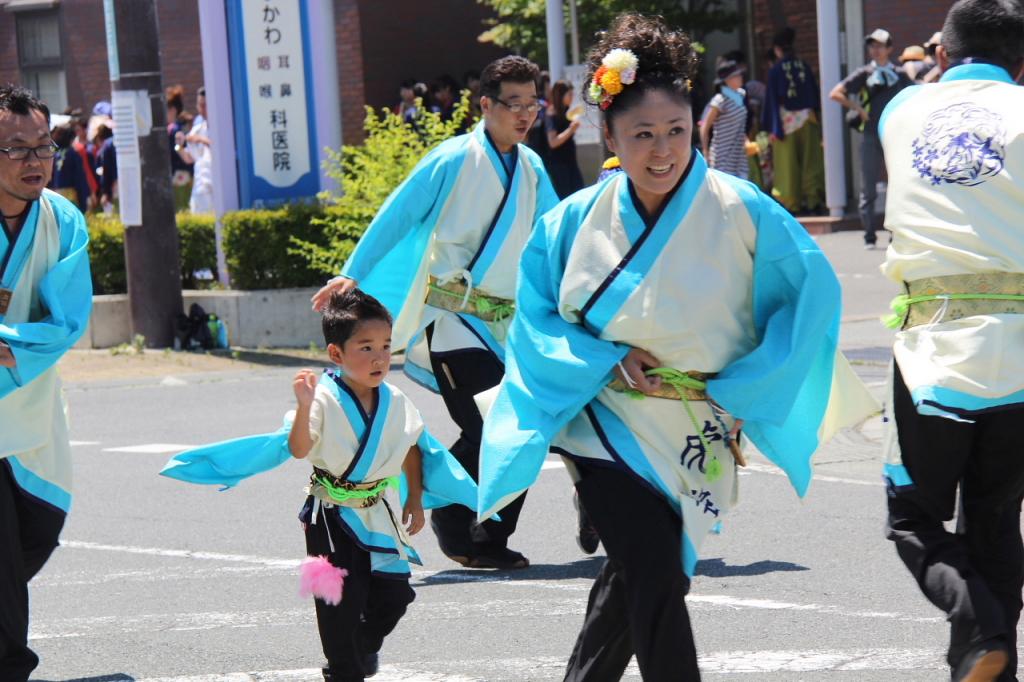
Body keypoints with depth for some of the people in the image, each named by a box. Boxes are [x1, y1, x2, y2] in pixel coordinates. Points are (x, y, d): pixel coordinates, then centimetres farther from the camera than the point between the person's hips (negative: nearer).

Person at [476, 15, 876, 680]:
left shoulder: (740, 211, -12)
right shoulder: (578, 220, -6)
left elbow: (813, 287, -6)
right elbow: (537, 315, 3)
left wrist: (744, 386, -9)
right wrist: (608, 360, -14)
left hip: (699, 429, 1)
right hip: (608, 423, -1)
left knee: (636, 573, 17)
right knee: (658, 576, -18)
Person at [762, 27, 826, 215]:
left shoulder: (776, 70, -8)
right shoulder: (804, 66, 2)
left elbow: (772, 99, -8)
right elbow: (815, 94, 8)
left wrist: (772, 127, -6)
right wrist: (815, 115, 16)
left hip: (786, 121, -3)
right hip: (807, 120, 3)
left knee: (788, 164, 3)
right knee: (809, 162, 8)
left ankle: (791, 203, 3)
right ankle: (813, 200, 6)